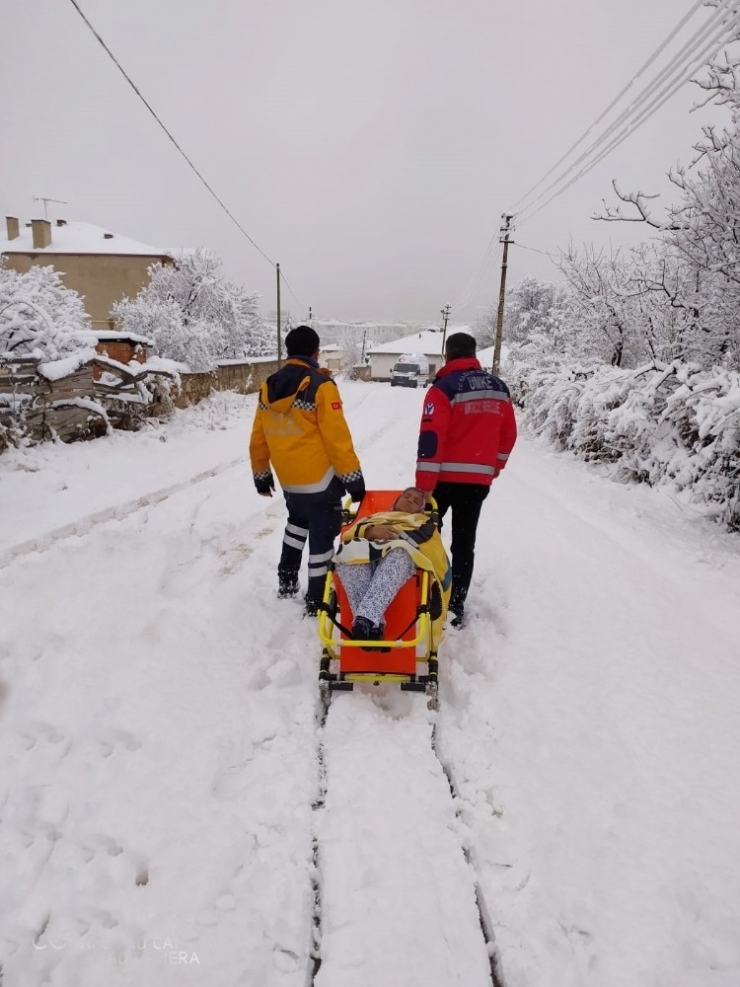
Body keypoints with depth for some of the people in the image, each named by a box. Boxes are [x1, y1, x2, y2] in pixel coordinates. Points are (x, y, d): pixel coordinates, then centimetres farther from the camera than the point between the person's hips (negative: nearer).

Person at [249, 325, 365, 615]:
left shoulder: (268, 388, 5)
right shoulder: (320, 386, -14)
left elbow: (258, 439, 9)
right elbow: (337, 438, -17)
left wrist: (261, 473, 21)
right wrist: (353, 477, -10)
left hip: (288, 479, 7)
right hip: (319, 478, -6)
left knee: (298, 521, 29)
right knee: (322, 534, 5)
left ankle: (286, 579, 33)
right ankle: (317, 600, 13)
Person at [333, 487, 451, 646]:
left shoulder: (423, 522, 38)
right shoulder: (376, 517, 41)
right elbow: (350, 533, 19)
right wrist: (371, 531, -4)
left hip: (403, 555, -2)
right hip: (367, 554, 2)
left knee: (397, 555, -39)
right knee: (348, 554, -34)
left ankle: (366, 619, -54)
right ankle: (373, 626, -44)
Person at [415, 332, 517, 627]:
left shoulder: (444, 388, -11)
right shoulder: (499, 388, 7)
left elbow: (431, 439, -18)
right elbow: (508, 435, 13)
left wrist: (423, 486, -16)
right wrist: (494, 467, 25)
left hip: (445, 478, -4)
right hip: (479, 480, 5)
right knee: (464, 543, 10)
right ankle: (456, 607, 13)